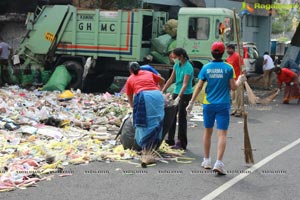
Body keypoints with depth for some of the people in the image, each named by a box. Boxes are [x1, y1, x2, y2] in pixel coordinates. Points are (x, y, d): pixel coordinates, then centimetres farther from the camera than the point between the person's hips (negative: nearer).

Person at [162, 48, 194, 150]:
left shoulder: (188, 67, -19)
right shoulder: (177, 65, 5)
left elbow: (185, 84, -26)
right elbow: (171, 79, 13)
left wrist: (179, 98, -33)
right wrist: (162, 91, 11)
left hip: (185, 94, -8)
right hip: (176, 92, 8)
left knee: (181, 118, -3)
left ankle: (182, 143, 6)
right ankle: (170, 140, 23)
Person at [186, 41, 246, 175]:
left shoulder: (206, 68, -1)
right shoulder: (228, 68, -6)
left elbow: (199, 86, -1)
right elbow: (233, 87, -3)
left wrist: (191, 102, 6)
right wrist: (240, 80, 18)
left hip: (208, 104, 2)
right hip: (223, 104, -2)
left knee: (207, 132, 16)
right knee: (222, 134, -3)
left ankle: (206, 161, 25)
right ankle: (219, 162, -14)